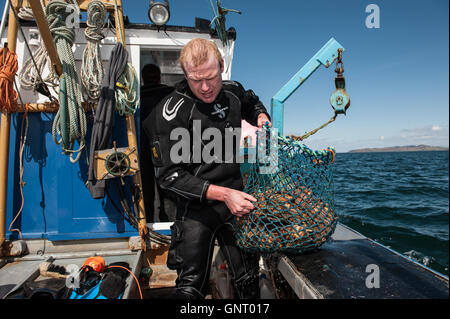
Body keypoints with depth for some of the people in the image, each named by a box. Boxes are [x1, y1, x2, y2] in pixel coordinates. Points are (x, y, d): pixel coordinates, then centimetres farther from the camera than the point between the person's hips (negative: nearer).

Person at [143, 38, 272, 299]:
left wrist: (261, 117, 5)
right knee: (192, 287, 1)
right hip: (197, 207, -5)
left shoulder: (232, 92, 2)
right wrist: (223, 194, -24)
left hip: (236, 198, 5)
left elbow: (253, 102, 29)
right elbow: (169, 174, -18)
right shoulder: (173, 109, -16)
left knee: (249, 282, 16)